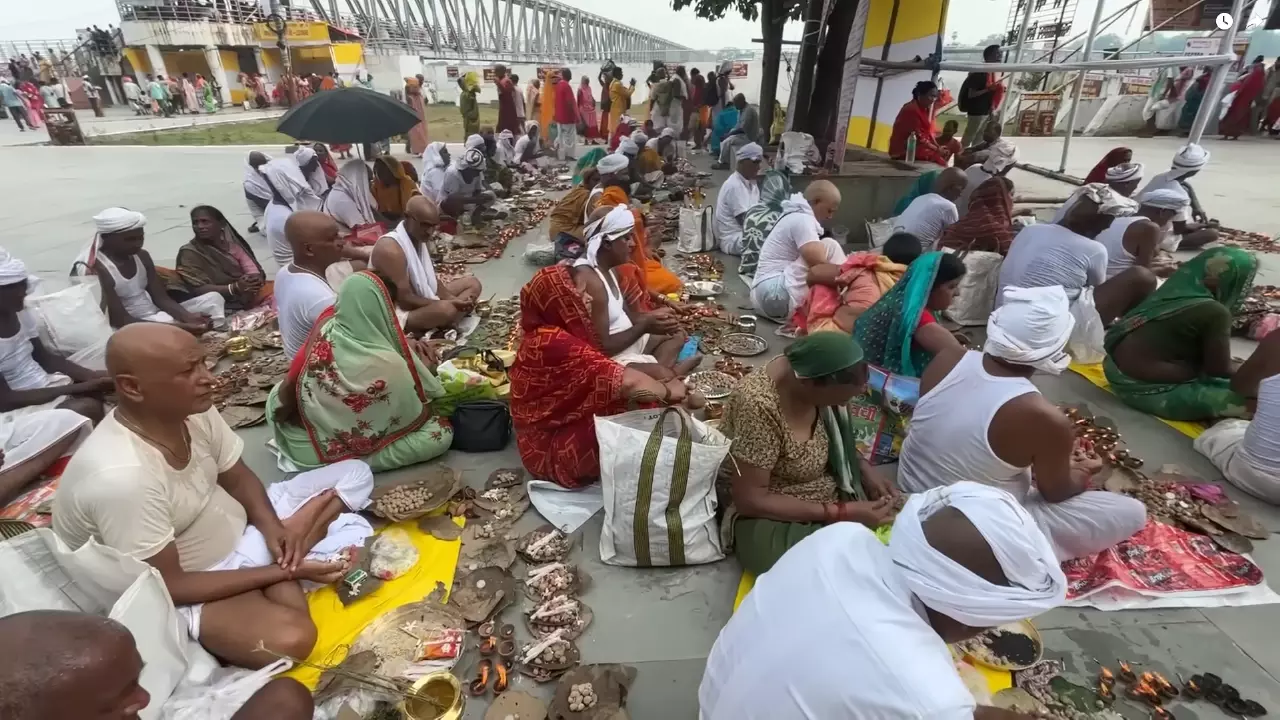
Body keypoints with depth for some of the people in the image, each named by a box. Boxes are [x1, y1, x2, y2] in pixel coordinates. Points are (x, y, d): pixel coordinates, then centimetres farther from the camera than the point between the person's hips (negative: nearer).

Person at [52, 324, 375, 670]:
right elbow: (169, 585, -26)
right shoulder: (122, 477, -34)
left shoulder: (193, 410, -14)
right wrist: (282, 570, -24)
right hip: (181, 589, -6)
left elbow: (237, 477, 1)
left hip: (239, 528, 7)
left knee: (355, 473, 1)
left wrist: (272, 528, -17)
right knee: (289, 637, -34)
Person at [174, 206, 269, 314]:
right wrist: (235, 288, -28)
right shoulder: (189, 253, -4)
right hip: (228, 306, -5)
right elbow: (199, 290, -12)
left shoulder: (229, 240, 8)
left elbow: (251, 267, 1)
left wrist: (255, 278, -25)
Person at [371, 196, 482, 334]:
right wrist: (450, 303, -25)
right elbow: (405, 299, -26)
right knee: (446, 309, -38)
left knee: (472, 283, 9)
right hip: (398, 312, -10)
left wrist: (453, 299, -10)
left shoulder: (419, 238, 5)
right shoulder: (390, 249, -25)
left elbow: (430, 279, 9)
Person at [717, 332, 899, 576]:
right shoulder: (760, 406, -32)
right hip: (771, 518, -7)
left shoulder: (811, 369, -10)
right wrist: (841, 513, -25)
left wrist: (864, 467, -8)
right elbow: (750, 500, -25)